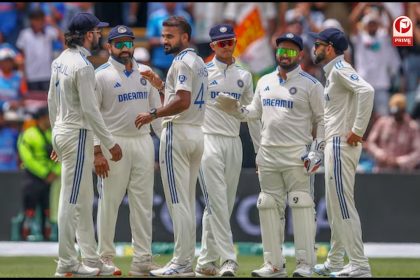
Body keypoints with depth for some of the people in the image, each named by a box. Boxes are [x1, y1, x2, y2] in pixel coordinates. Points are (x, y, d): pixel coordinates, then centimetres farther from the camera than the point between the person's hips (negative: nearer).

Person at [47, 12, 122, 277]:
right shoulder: (83, 66, -18)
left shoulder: (61, 60, 9)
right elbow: (90, 109, -19)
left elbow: (52, 100, 16)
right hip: (78, 135, -10)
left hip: (62, 133, 10)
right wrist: (110, 143, -14)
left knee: (84, 200, 13)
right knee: (72, 200, -5)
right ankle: (66, 263, -1)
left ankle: (91, 259, 17)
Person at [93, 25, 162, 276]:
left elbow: (156, 109, 16)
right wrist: (97, 151, -15)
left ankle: (143, 260, 6)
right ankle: (106, 257, 6)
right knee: (110, 202, -1)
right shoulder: (101, 75, -5)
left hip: (143, 142, 5)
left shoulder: (146, 73, 11)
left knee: (143, 202, 4)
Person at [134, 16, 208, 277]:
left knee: (177, 201, -9)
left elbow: (183, 101, -23)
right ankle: (187, 261, 11)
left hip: (177, 133, -10)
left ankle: (180, 264, -10)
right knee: (187, 201, 11)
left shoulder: (182, 62, -12)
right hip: (197, 134, 10)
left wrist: (153, 114, -17)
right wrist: (161, 83, 22)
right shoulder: (199, 62, 18)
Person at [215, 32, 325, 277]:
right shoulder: (265, 82, 15)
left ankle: (306, 264, -6)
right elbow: (255, 112, 23)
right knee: (269, 207, 4)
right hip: (268, 154, 6)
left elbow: (322, 120, -1)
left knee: (301, 207, -8)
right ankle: (274, 264, 8)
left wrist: (317, 151, -10)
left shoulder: (310, 84, -1)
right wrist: (234, 109, 4)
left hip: (297, 156, -6)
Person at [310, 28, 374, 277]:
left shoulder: (340, 69, -12)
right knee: (334, 206, 16)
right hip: (334, 144, 11)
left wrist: (357, 130, -26)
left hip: (341, 144, -11)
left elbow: (366, 90, -29)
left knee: (343, 204, -12)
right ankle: (335, 263, 24)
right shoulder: (333, 72, 19)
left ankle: (359, 266, -14)